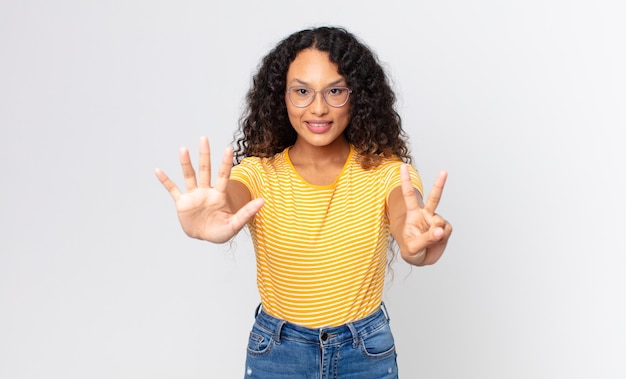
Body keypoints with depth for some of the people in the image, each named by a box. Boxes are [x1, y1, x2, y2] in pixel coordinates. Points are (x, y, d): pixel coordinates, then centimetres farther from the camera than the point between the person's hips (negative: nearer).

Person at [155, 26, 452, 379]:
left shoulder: (386, 172, -12)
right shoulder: (259, 172, -11)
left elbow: (406, 216, -33)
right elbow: (231, 201, -33)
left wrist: (417, 243, -56)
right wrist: (209, 225, -56)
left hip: (367, 351, 0)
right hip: (275, 350, 0)